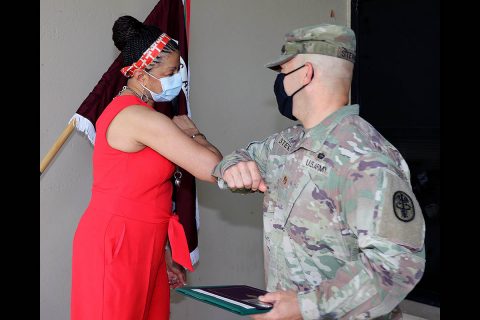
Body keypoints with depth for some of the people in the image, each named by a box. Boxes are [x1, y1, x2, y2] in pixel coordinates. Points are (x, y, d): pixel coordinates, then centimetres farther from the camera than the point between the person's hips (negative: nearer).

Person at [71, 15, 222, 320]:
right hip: (116, 247, -9)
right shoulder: (141, 118, -18)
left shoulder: (129, 112, 14)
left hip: (140, 246, 9)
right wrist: (191, 132, -2)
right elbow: (213, 168, -22)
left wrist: (162, 254, 16)